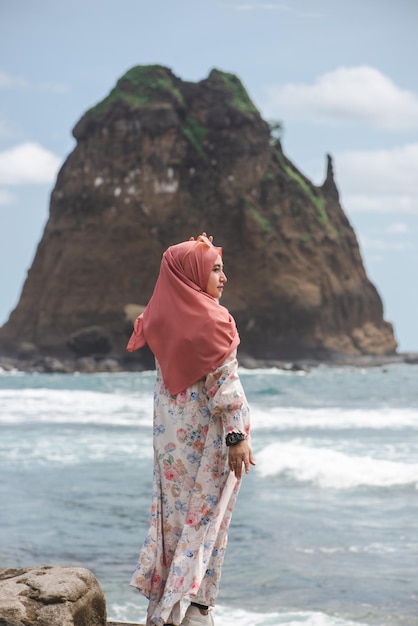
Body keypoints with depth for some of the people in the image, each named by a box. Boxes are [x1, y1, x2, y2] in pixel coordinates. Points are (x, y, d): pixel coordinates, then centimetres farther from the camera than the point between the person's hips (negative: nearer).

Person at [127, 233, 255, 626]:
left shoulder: (162, 318, 3)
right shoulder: (212, 320, -15)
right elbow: (225, 385, -18)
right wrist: (238, 436, -16)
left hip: (171, 432, 6)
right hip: (209, 434, -6)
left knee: (171, 510, 11)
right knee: (207, 515, 1)